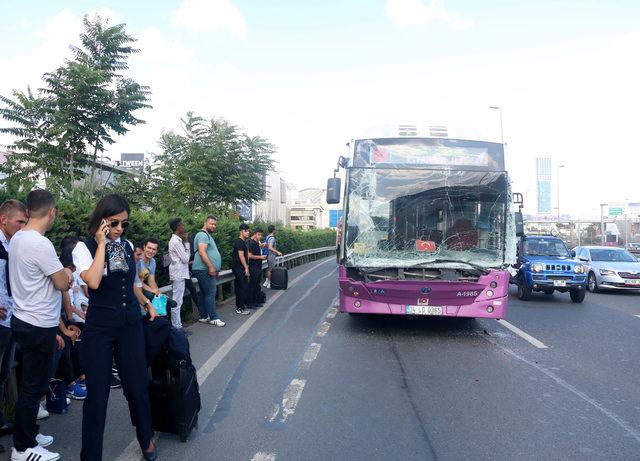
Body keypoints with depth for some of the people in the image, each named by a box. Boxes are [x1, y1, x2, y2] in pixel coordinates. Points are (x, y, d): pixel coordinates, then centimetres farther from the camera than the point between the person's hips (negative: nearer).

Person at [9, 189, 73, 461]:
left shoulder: (17, 238, 6)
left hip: (23, 320, 9)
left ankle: (28, 435, 33)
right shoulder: (41, 244, -23)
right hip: (39, 327, -9)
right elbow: (64, 284, -15)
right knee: (33, 388, 3)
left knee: (31, 384, 20)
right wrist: (65, 272, 4)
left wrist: (60, 271, 5)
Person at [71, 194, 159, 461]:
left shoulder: (128, 246, 7)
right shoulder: (84, 248, -7)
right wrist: (102, 244, -19)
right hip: (99, 328, -4)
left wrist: (147, 304, 19)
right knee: (97, 393, 4)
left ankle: (146, 439, 33)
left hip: (131, 324, 4)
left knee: (137, 387, 10)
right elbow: (93, 282, -25)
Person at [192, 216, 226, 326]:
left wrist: (215, 269, 26)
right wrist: (211, 267, -24)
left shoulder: (207, 236, 22)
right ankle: (213, 318, -5)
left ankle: (203, 317, 17)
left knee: (203, 294, 12)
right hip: (204, 270, -11)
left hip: (207, 270, 11)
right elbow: (202, 252, -22)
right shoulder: (203, 235, -11)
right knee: (210, 293, -8)